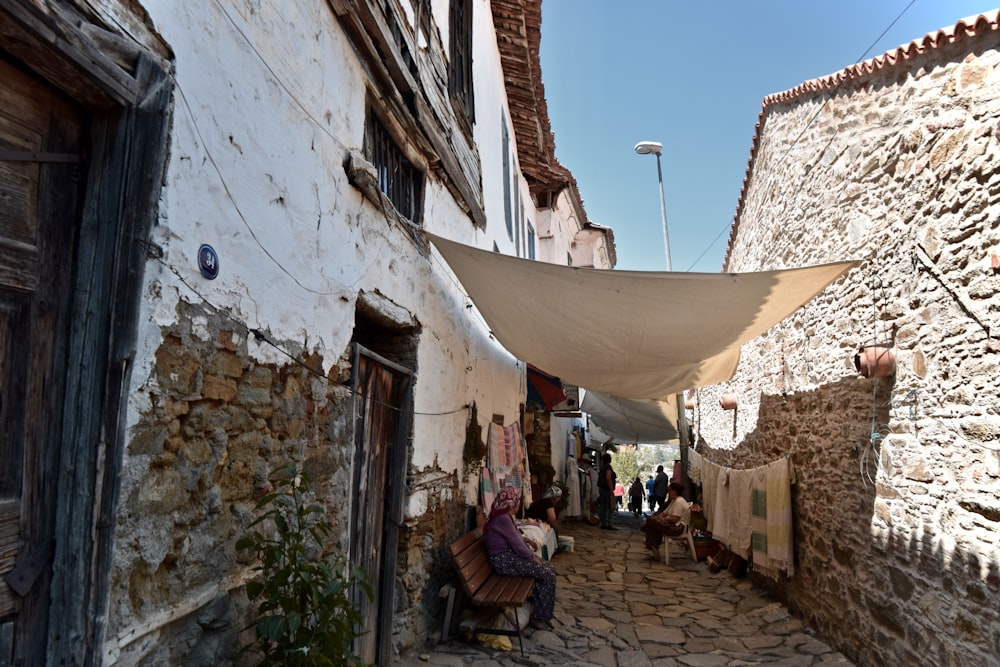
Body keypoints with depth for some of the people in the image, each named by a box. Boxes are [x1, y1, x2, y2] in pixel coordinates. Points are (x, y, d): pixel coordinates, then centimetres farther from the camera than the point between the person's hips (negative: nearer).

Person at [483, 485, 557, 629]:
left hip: (509, 555, 10)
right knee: (548, 574, -13)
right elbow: (516, 543, -19)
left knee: (548, 568, 4)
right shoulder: (503, 519, -22)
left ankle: (539, 612, 9)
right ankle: (540, 616, -1)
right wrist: (532, 557, -6)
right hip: (504, 560, -10)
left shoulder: (504, 516, 10)